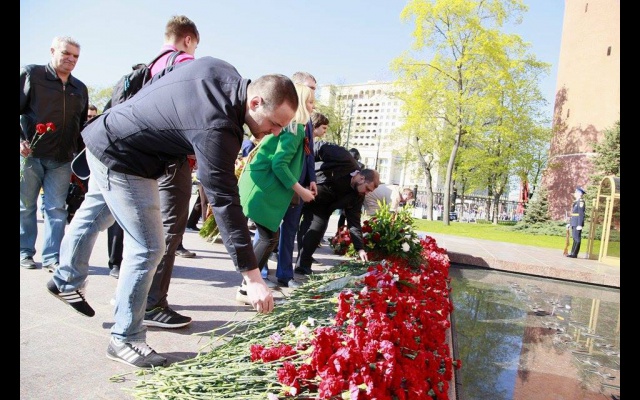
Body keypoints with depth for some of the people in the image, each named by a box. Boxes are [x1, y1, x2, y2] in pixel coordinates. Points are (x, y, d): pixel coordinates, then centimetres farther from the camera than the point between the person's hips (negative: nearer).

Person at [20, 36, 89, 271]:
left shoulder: (80, 88, 14)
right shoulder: (30, 74, 1)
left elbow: (82, 125, 18)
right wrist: (21, 140, -14)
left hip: (62, 160, 3)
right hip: (29, 154, -3)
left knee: (57, 208, 1)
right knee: (26, 206, 8)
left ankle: (52, 257, 6)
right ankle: (25, 253, 21)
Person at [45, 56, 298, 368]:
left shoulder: (222, 71, -10)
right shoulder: (216, 129, -36)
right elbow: (224, 202, -38)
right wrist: (252, 276, -35)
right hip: (121, 161, -10)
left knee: (94, 214, 28)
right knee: (147, 249, -8)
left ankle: (66, 281, 54)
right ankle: (125, 340, 8)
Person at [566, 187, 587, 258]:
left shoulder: (581, 202, -14)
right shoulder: (576, 202, 17)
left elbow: (581, 214, -19)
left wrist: (579, 225, -22)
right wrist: (569, 223, 20)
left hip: (578, 223, -10)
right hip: (574, 223, 10)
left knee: (577, 238, -6)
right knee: (575, 238, 11)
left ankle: (575, 254, -4)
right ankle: (572, 253, 15)